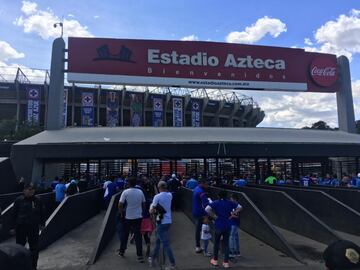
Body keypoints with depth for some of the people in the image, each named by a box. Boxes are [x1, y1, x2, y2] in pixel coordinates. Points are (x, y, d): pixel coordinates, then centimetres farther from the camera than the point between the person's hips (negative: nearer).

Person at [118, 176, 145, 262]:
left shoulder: (125, 192, -12)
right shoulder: (140, 192, -2)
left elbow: (120, 204, -14)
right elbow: (143, 203, 5)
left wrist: (121, 213, 1)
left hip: (128, 217, -2)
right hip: (138, 217, 2)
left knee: (125, 234, 18)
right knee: (138, 236, 7)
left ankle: (122, 251, 33)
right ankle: (140, 255, 7)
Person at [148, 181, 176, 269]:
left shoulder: (157, 197, -15)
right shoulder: (170, 195, 2)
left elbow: (152, 211, -11)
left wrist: (151, 207, 5)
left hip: (161, 222, -7)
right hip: (168, 221, 7)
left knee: (166, 244, -1)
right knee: (158, 241, 22)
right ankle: (153, 258, 36)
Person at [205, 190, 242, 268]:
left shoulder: (216, 203, -9)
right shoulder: (230, 203, 2)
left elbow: (207, 209, -23)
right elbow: (239, 207, 7)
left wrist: (214, 215, -11)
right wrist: (232, 214, 4)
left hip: (219, 226, -2)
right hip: (228, 226, 2)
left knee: (216, 243, 15)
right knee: (226, 244, 11)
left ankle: (215, 260, 25)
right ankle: (226, 262, 14)